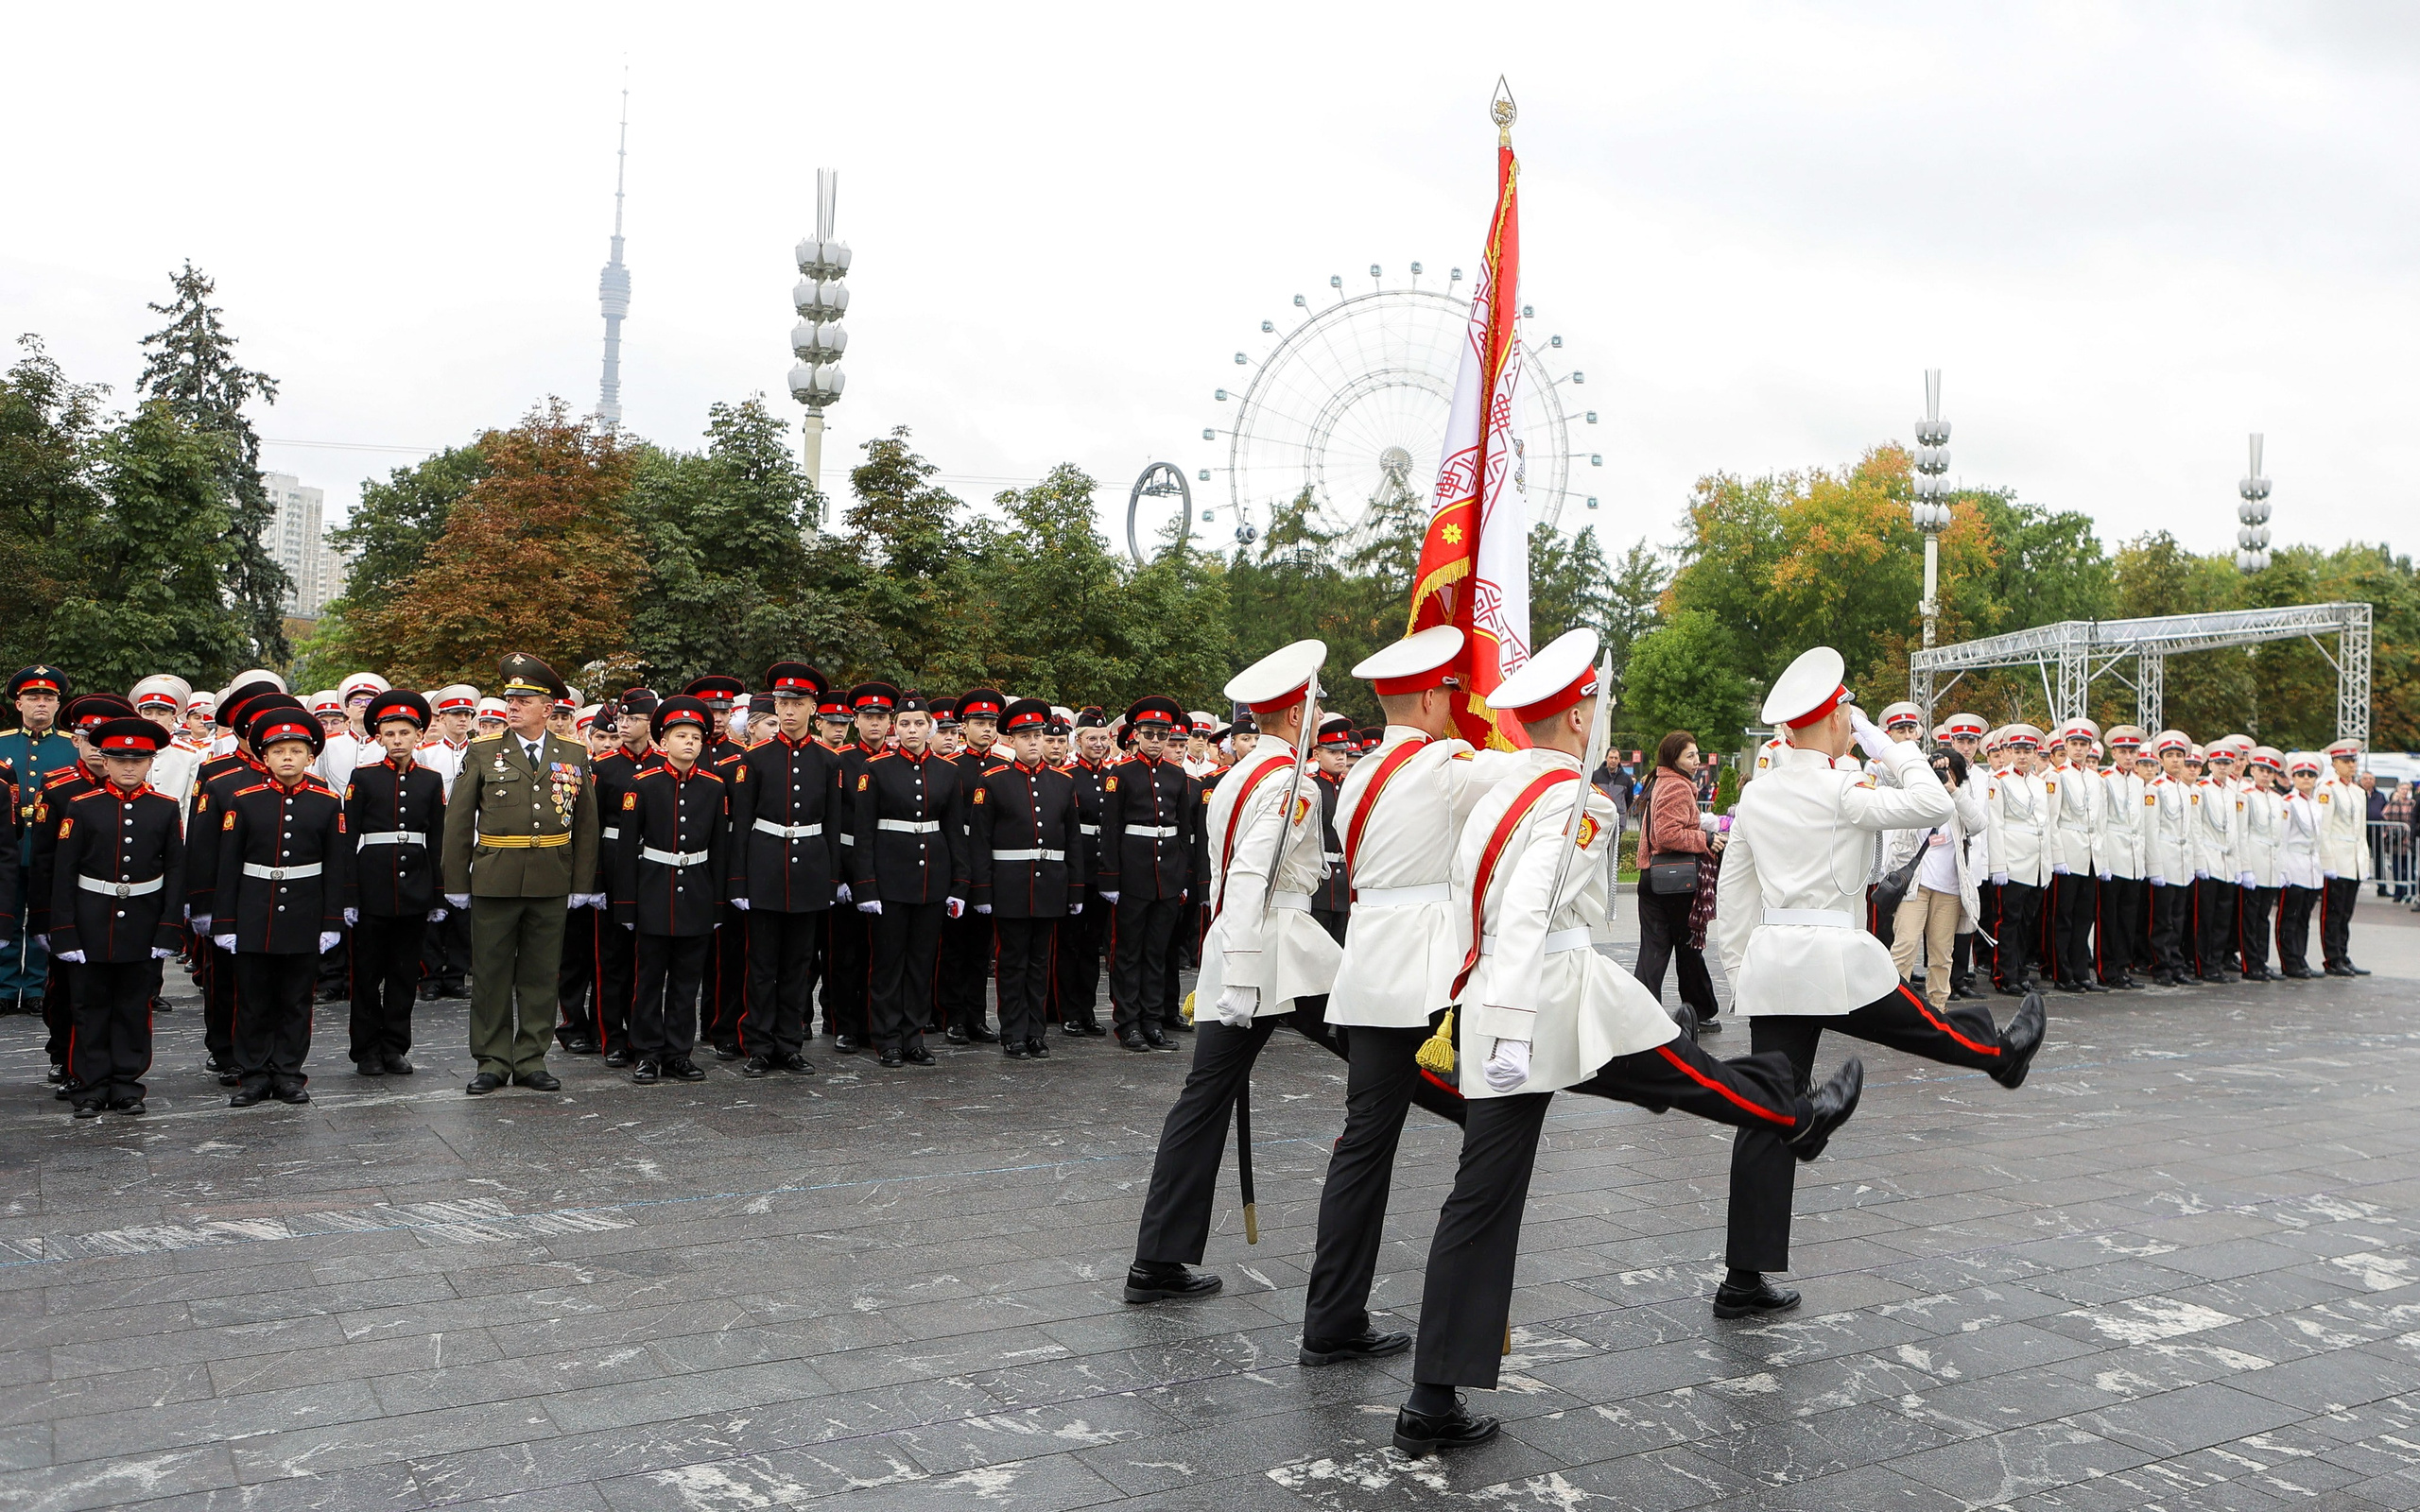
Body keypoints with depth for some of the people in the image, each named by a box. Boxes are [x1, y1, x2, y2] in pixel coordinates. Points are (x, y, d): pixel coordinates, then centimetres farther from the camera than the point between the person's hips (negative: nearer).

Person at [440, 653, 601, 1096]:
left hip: (551, 883, 1)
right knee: (491, 974, 5)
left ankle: (531, 1060, 17)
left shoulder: (573, 755, 6)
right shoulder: (483, 752, 2)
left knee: (541, 975, 7)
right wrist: (456, 883, -1)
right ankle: (492, 1062, 15)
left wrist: (583, 884, 5)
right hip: (494, 880, -1)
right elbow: (458, 821, 3)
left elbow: (585, 822, 9)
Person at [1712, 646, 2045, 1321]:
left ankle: (1745, 1281, 7)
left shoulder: (1756, 793, 8)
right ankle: (2004, 1052, 57)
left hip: (1769, 963, 6)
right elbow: (1935, 804, -4)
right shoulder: (1841, 791, -10)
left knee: (1770, 1115, 6)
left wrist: (1740, 972, 20)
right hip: (1837, 959, -6)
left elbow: (1731, 893, 13)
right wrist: (1883, 742, 3)